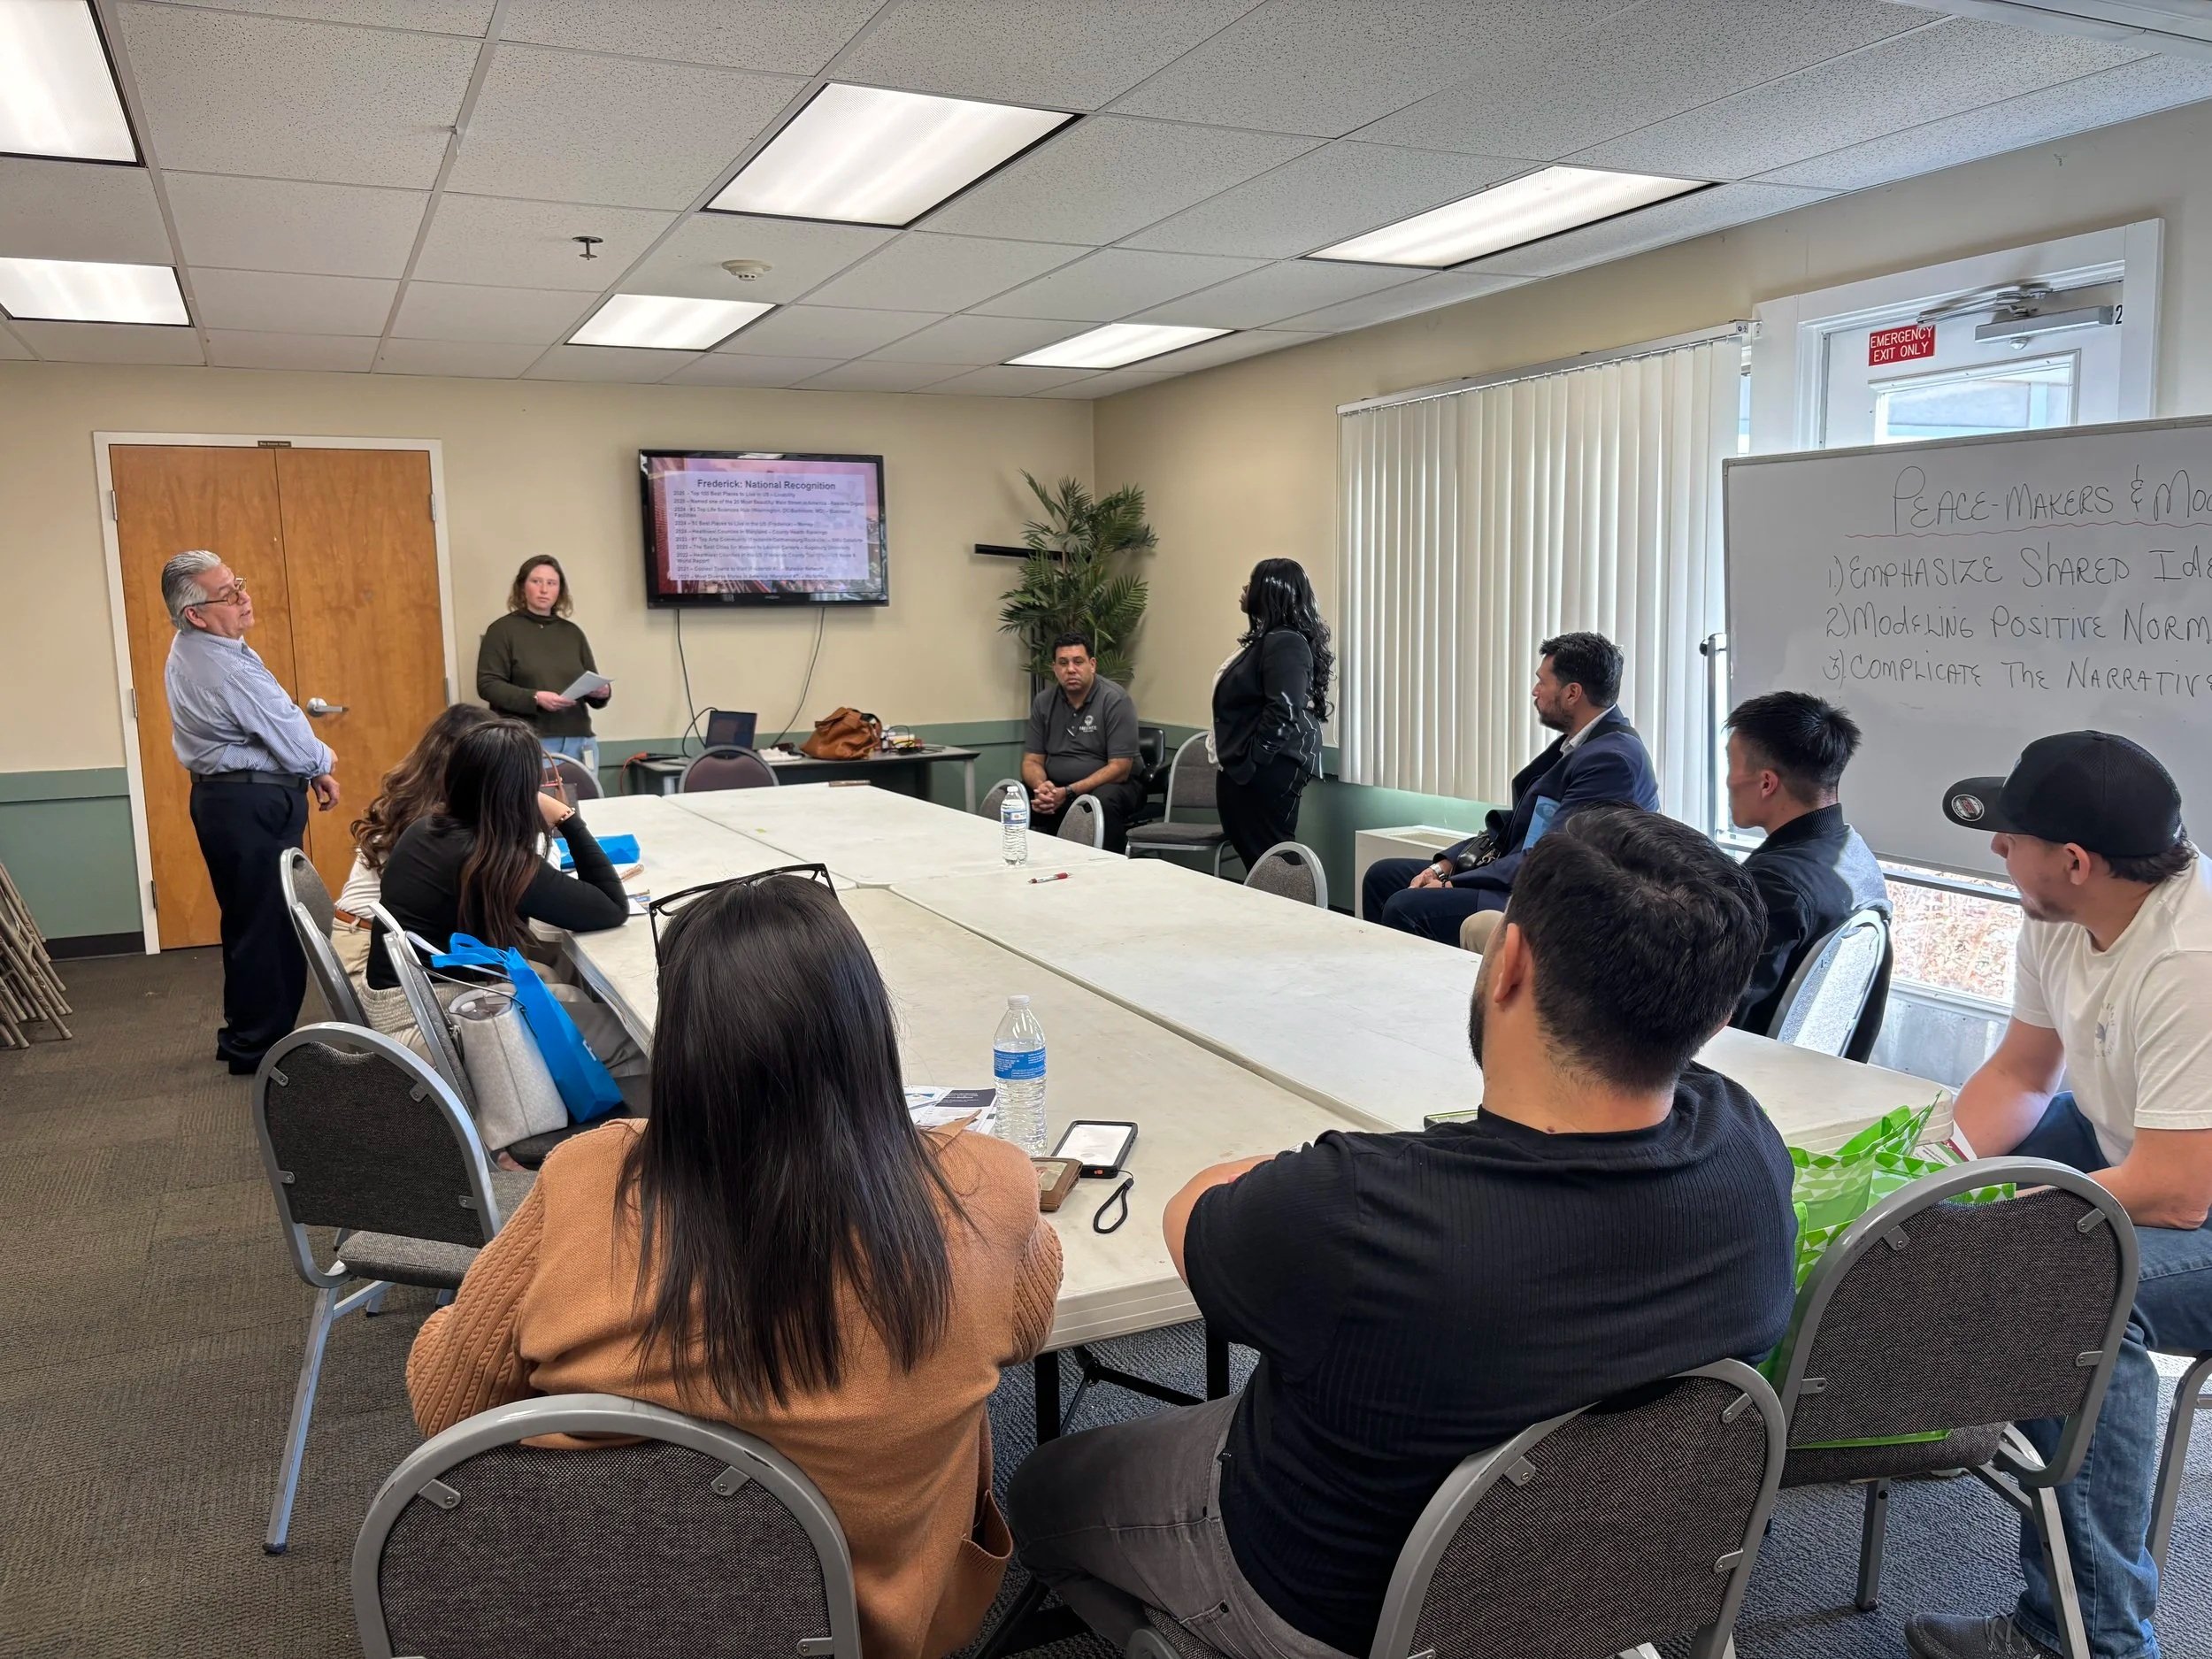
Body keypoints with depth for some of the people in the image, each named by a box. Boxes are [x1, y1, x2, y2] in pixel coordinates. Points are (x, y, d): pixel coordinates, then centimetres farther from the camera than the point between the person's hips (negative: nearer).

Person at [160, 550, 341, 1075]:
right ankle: (260, 1047, 7)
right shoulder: (230, 669, -23)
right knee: (272, 924, -1)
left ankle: (243, 1034, 30)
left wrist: (308, 767, 9)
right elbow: (293, 742, -17)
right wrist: (323, 767, 4)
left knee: (248, 920, 19)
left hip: (220, 796, 10)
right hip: (257, 807, -10)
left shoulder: (189, 652, 8)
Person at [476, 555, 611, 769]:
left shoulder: (572, 633, 16)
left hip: (577, 742, 5)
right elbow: (487, 685, -6)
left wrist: (602, 692, -6)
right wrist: (535, 698, -19)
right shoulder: (503, 630, 2)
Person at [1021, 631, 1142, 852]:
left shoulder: (1115, 700, -11)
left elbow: (1119, 769, -16)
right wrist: (1041, 786, -20)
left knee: (1103, 801, -38)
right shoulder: (1043, 702, 4)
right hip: (1055, 788, 4)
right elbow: (1032, 761, 5)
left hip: (1109, 785, -4)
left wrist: (1068, 792, -24)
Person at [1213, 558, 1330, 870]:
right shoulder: (1269, 639, 18)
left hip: (1269, 768, -11)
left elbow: (1284, 711, -24)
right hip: (1258, 769, 11)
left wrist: (1251, 761, -18)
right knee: (1264, 857, 11)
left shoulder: (1285, 643, -15)